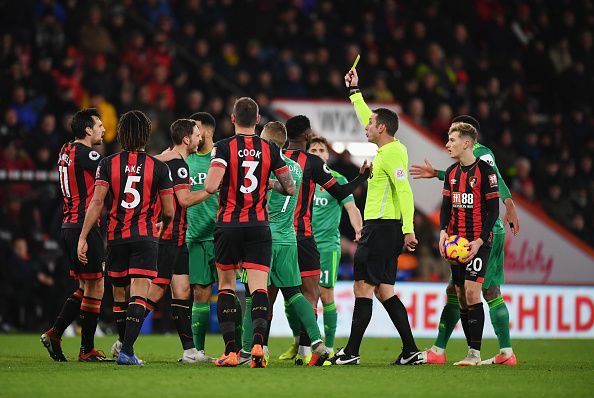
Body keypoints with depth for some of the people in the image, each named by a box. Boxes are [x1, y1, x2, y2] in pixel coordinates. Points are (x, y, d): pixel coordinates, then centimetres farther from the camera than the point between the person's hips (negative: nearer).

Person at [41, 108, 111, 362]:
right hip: (84, 226, -9)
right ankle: (87, 350, 0)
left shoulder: (66, 152, 14)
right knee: (95, 288, -3)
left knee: (85, 288, 15)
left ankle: (54, 333, 11)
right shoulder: (84, 153, -13)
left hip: (68, 227, 9)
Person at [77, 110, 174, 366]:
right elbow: (169, 211, 2)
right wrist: (163, 225, 25)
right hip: (146, 237, -2)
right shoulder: (158, 167, -1)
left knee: (119, 294, 16)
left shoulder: (108, 164, 0)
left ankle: (125, 344, 24)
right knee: (139, 294, -8)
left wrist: (83, 237, -5)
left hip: (116, 237, 2)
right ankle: (127, 350, -21)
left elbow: (97, 203, -7)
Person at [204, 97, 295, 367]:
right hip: (259, 226, 1)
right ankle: (258, 341, -24)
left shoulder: (224, 147, -6)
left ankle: (230, 350, 4)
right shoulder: (270, 150, 2)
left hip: (228, 225, -1)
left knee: (226, 286, 11)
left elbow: (211, 186, -18)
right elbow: (290, 188, 7)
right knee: (259, 287, -3)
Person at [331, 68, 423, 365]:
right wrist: (354, 91, 38)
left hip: (382, 228, -10)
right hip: (380, 228, 10)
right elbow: (367, 119, 33)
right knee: (384, 290, 9)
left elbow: (404, 191, -21)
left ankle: (351, 352, -7)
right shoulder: (387, 149, 15)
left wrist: (408, 229, -26)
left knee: (363, 287, -8)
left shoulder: (392, 153, -13)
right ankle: (410, 351, 6)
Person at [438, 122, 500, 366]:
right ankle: (472, 352, 10)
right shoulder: (451, 173, 11)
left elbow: (493, 210, -9)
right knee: (461, 296, 5)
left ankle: (475, 352, -14)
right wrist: (443, 231, -3)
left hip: (478, 242, -7)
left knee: (471, 292, -16)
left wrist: (480, 241, -17)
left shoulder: (485, 171, -9)